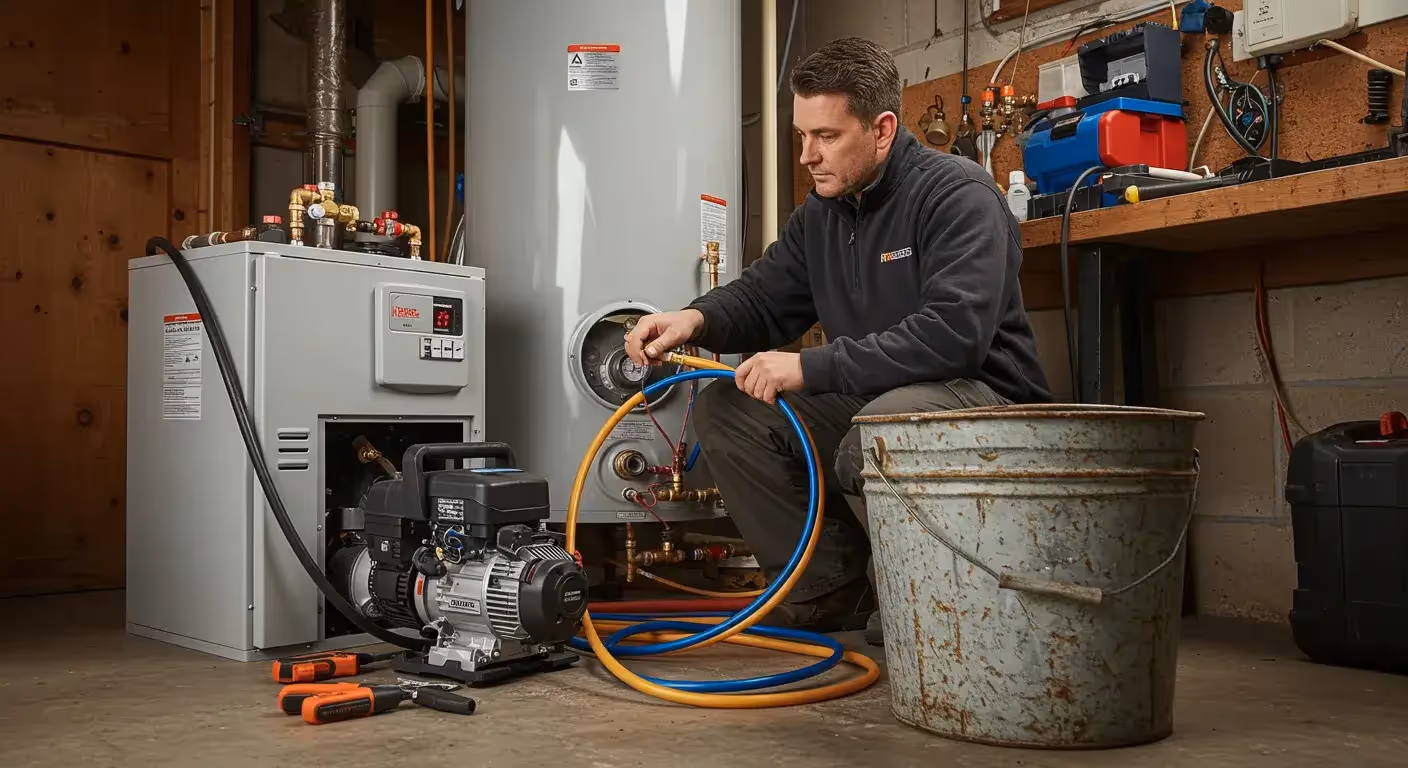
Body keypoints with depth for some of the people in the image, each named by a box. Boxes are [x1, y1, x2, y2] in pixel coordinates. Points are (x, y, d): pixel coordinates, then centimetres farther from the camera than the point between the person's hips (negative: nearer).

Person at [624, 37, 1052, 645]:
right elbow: (761, 295, 13)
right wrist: (696, 320, -12)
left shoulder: (959, 195, -16)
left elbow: (951, 334, -29)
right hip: (867, 402, 8)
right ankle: (837, 588, 3)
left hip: (984, 396, -8)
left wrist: (809, 368, -29)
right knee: (722, 410, -2)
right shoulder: (819, 215, 9)